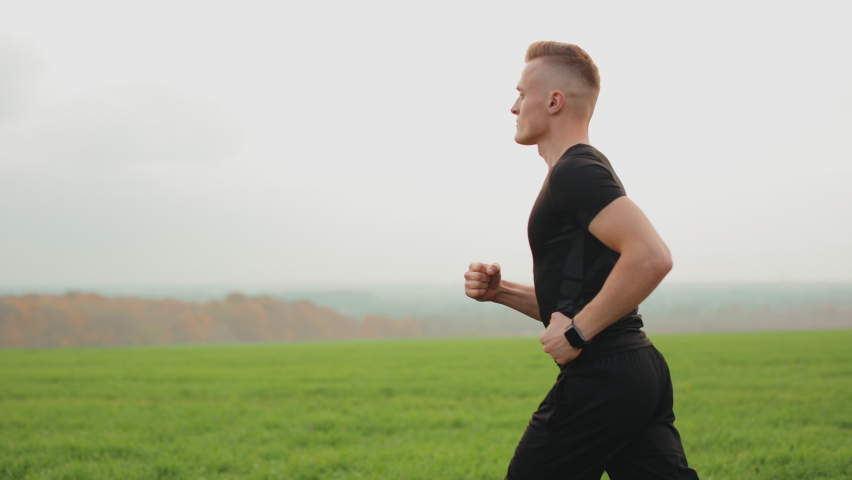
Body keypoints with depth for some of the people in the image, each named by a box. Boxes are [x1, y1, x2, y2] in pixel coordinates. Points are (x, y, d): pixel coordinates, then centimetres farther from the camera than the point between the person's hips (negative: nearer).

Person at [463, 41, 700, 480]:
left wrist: (578, 332, -20)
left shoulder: (576, 171, -12)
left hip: (599, 378, -10)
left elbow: (651, 256, -28)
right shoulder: (580, 170, 20)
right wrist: (500, 291, 13)